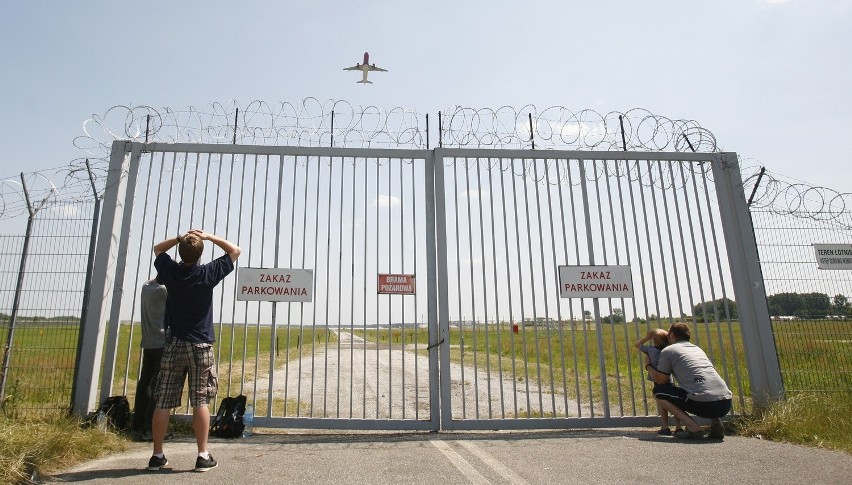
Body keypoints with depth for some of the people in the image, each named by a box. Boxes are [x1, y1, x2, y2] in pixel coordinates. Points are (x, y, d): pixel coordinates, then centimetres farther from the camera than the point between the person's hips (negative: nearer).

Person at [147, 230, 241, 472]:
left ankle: (157, 455, 14)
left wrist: (181, 238, 8)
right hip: (200, 346, -3)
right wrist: (208, 237, 3)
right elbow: (235, 251, 3)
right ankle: (203, 456, 3)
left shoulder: (170, 272, -2)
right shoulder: (207, 274, -10)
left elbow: (158, 249, 20)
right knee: (200, 401, 1)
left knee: (163, 402, 7)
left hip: (173, 345, 3)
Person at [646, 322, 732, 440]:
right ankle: (715, 421, 12)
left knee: (659, 393, 10)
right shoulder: (697, 348, 26)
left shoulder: (668, 351, 6)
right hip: (726, 403, 7)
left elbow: (660, 380, 8)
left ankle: (693, 428, -4)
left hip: (704, 404, -7)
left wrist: (648, 366, 25)